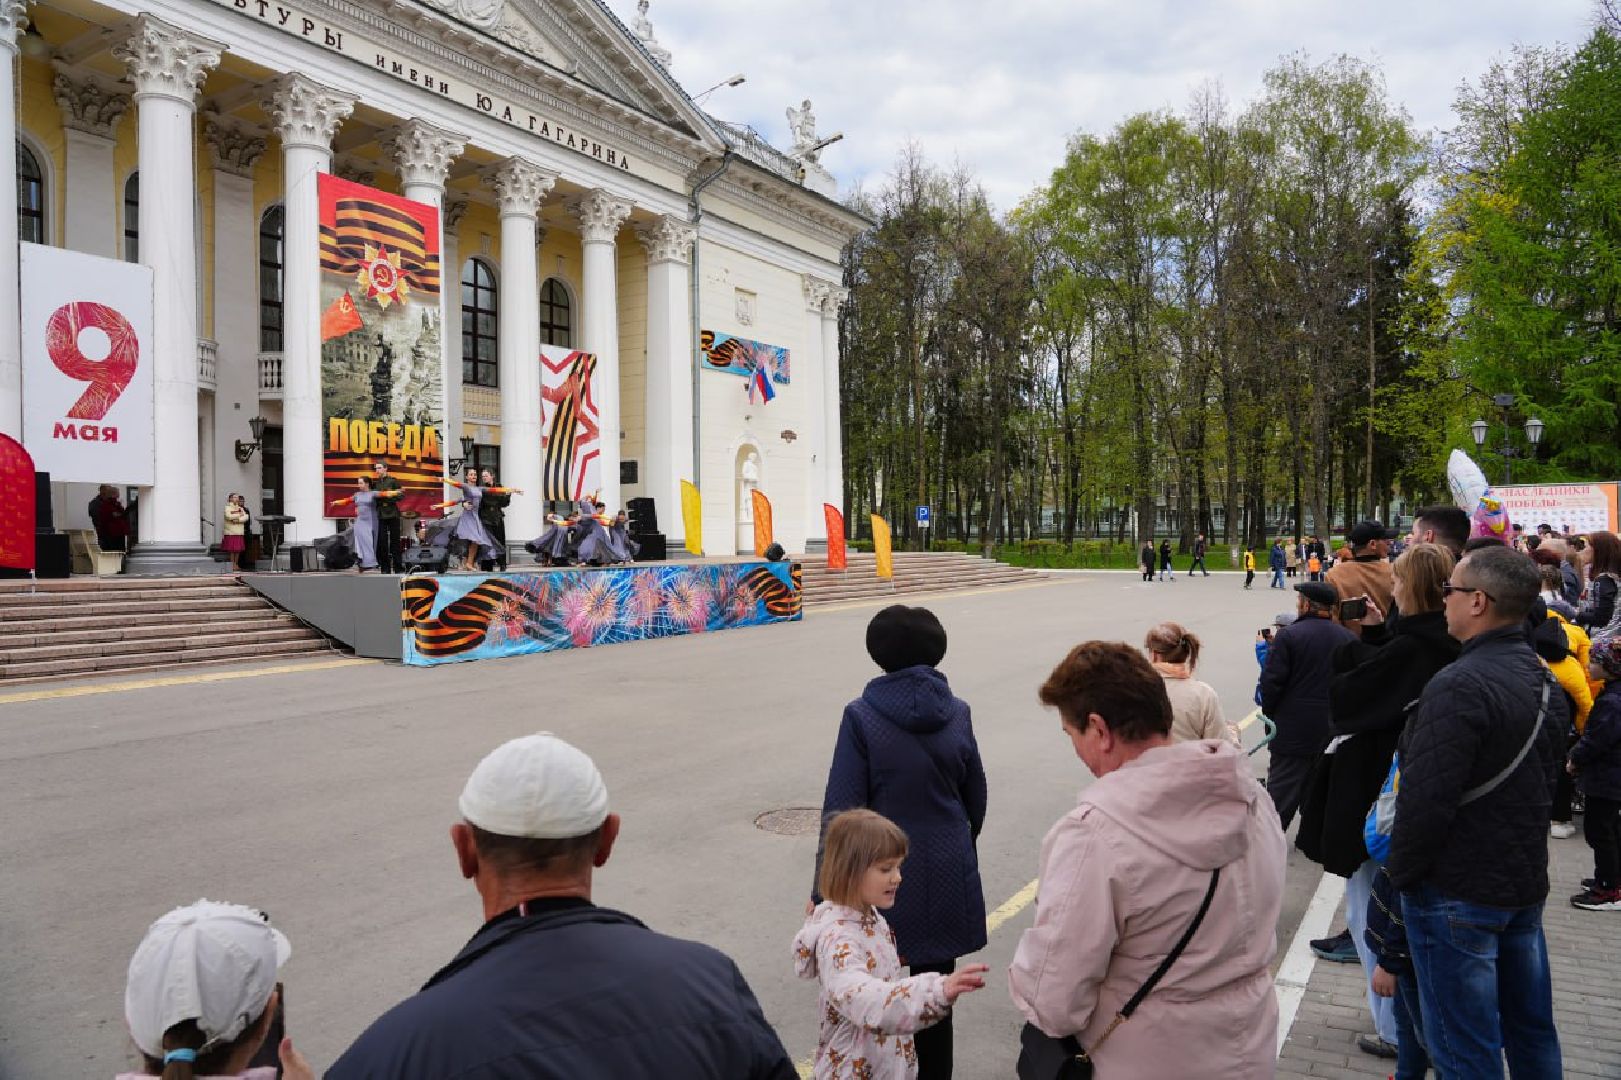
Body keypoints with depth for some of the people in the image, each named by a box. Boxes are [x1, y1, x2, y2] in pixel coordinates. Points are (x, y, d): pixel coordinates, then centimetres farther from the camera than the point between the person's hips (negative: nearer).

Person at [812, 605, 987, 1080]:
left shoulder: (862, 716, -14)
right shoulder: (957, 712, -2)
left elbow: (841, 809, -15)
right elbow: (975, 798, 8)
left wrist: (825, 892, -8)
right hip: (947, 875, 4)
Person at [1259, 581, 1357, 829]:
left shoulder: (1288, 636, -13)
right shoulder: (1350, 638, 2)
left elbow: (1271, 681, -14)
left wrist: (1269, 714, 2)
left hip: (1293, 731, -4)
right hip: (1335, 731, 4)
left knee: (1282, 790, 3)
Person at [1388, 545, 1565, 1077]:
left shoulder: (1459, 685, -24)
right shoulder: (1543, 680, 6)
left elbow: (1425, 799, -25)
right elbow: (1549, 779, 17)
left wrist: (1401, 875, -12)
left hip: (1458, 893, -9)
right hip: (1527, 883, 9)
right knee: (1531, 1031, 21)